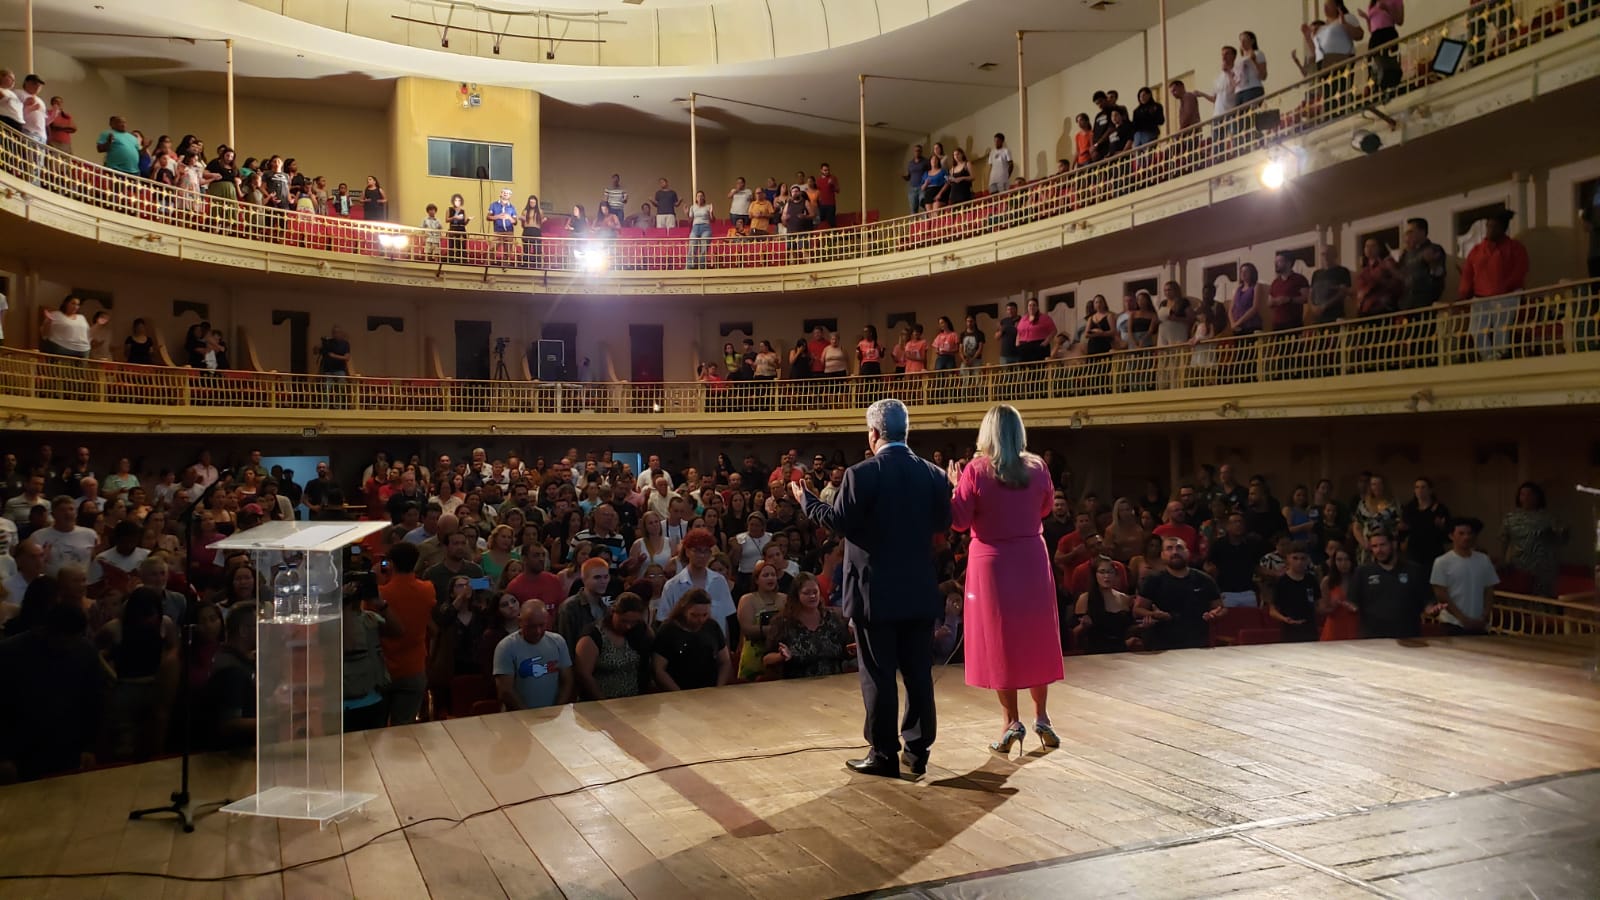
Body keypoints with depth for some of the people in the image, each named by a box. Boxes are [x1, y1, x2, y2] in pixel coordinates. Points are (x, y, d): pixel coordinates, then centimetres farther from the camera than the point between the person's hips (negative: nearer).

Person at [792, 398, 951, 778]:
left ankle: (884, 754, 10)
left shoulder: (861, 474, -14)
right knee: (919, 672, 12)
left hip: (875, 590, -5)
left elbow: (839, 523, -9)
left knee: (878, 675, 4)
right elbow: (942, 523, 10)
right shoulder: (933, 474, 1)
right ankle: (918, 750, 21)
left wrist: (806, 499, 6)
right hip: (919, 590, 5)